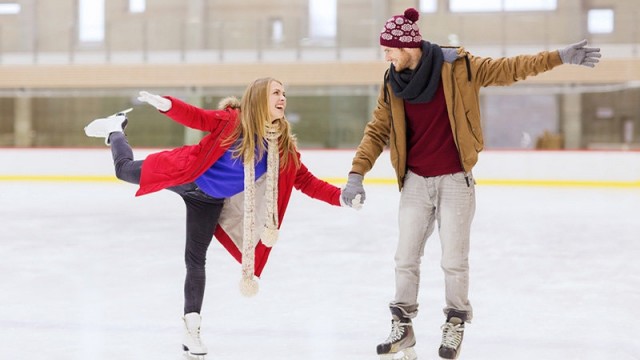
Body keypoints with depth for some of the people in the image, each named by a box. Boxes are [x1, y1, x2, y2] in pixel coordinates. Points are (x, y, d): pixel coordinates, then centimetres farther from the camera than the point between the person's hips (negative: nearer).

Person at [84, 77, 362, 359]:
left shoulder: (283, 146, -14)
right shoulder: (233, 121, -24)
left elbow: (306, 181, -11)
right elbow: (197, 118, -25)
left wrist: (340, 197, -23)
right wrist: (166, 104, -43)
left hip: (211, 202, 3)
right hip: (184, 176, -3)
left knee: (196, 261, 2)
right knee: (124, 169, 13)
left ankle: (191, 329, 12)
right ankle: (116, 130, 46)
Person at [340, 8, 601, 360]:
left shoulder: (457, 67, -10)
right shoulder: (393, 83, 0)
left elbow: (509, 68, -8)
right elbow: (377, 131, 4)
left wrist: (560, 56, -14)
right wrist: (356, 174, -5)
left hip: (455, 182, -3)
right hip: (415, 182, 3)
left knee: (454, 260, 3)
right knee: (405, 258, 8)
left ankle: (455, 325, 23)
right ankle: (402, 325, 23)